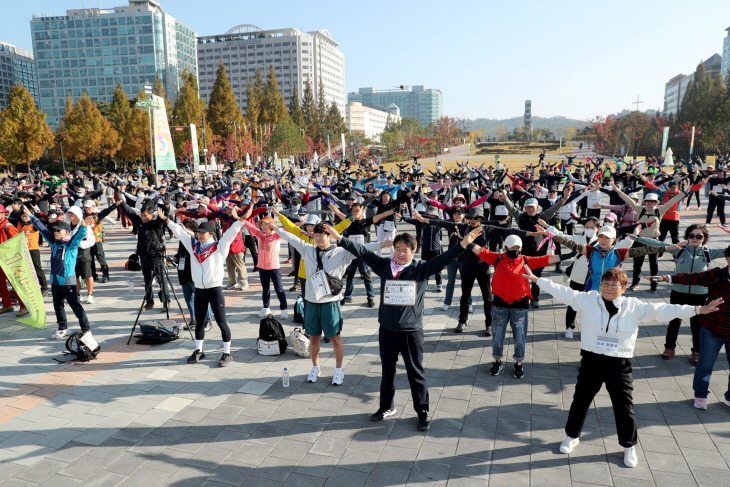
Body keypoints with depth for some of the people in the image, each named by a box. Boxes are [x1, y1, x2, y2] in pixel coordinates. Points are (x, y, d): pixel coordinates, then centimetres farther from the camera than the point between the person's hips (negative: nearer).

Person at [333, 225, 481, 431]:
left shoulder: (421, 269, -7)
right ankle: (386, 407, 38)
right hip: (386, 330, 2)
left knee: (416, 373, 11)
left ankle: (422, 411, 28)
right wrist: (339, 238, -9)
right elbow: (362, 251, -5)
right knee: (387, 371, 19)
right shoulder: (383, 266, -2)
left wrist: (464, 244, -24)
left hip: (411, 331, -2)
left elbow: (443, 258, -13)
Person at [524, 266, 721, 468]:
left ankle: (629, 446, 33)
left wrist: (697, 310, -9)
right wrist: (536, 279, -6)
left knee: (624, 406, 9)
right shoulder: (588, 299, -5)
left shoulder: (634, 306, -3)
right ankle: (572, 436, 36)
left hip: (619, 366, 0)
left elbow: (660, 310, -5)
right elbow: (563, 293, -4)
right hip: (591, 361, 0)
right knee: (580, 400, 14)